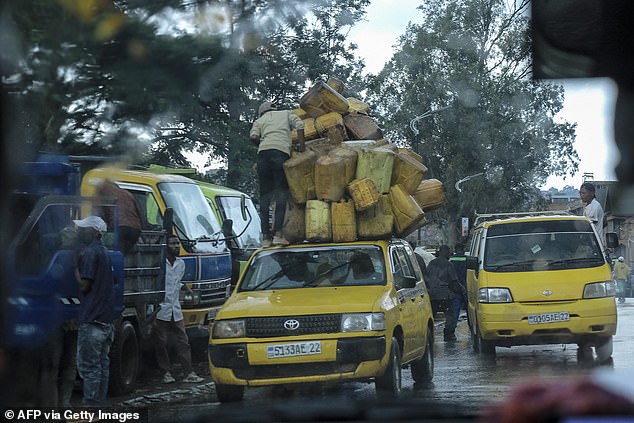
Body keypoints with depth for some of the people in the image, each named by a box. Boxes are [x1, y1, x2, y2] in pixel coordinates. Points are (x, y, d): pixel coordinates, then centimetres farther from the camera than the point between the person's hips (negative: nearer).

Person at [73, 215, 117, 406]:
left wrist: (75, 265, -6)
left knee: (88, 365, -8)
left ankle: (90, 402, -9)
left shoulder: (89, 253, -13)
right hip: (107, 318, 10)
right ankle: (99, 401, 15)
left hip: (92, 320, -10)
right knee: (102, 363, 11)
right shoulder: (104, 252, 17)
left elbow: (84, 285, -16)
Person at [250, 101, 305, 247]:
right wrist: (301, 144, 8)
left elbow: (253, 136, 8)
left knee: (264, 195, 5)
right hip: (281, 151, -2)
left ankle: (265, 236, -1)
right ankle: (278, 234, -17)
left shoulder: (259, 121, 28)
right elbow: (299, 124, 8)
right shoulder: (286, 113, 28)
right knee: (281, 194, -5)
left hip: (263, 153, 2)